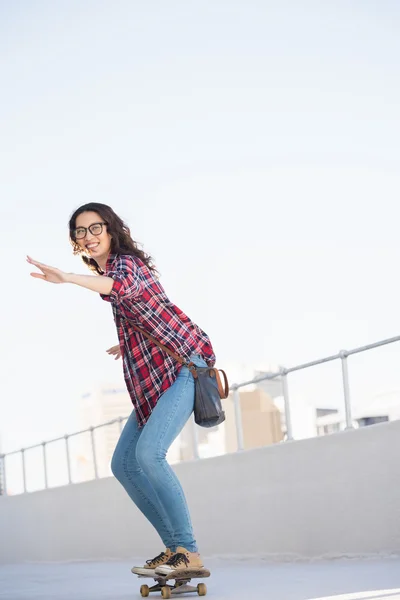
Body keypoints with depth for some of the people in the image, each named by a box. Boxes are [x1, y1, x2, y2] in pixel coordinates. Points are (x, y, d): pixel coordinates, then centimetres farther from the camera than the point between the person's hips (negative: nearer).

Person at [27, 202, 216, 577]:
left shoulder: (127, 262, -10)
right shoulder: (111, 269, 17)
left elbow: (123, 286, -37)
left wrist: (68, 278, -51)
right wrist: (127, 344, 40)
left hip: (182, 365, -10)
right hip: (150, 380, 10)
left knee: (148, 453, -25)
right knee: (123, 464, 5)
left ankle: (188, 552, -19)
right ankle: (174, 546, 10)